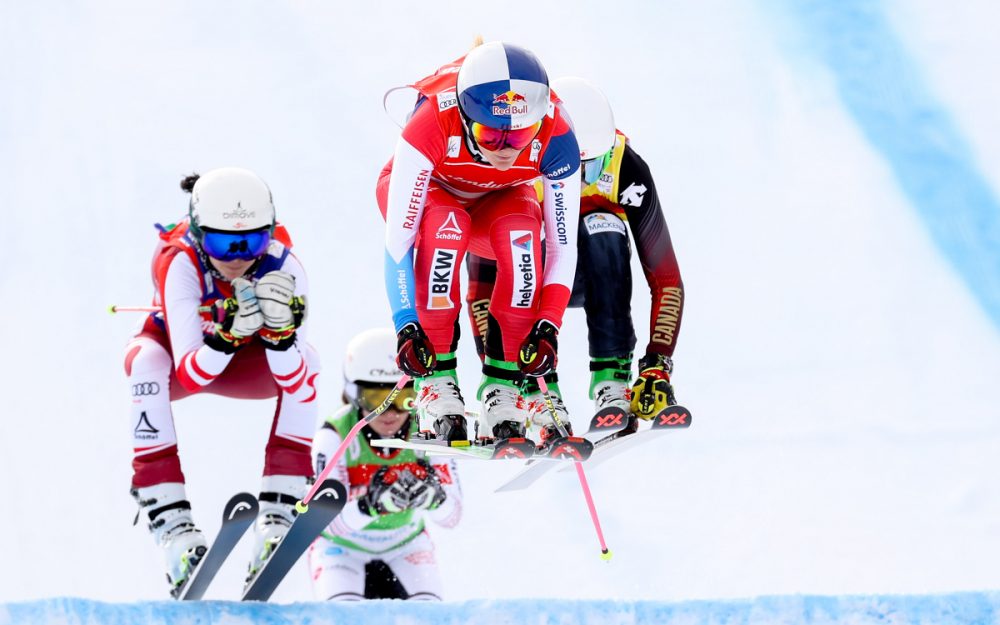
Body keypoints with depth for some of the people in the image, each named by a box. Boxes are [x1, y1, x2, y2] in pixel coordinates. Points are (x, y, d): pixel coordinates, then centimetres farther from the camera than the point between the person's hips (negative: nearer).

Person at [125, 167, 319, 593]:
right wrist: (229, 333, -57)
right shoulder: (179, 262, -35)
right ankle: (172, 523, -36)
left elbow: (296, 382, -33)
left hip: (243, 362, 2)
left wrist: (279, 329, -52)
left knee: (304, 359, -28)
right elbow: (189, 377, -40)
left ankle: (277, 514, -26)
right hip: (178, 352, -2)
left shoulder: (283, 266, -30)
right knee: (147, 361, -35)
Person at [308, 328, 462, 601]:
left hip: (405, 545, 2)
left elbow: (451, 516, -24)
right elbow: (331, 522, -34)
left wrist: (434, 498, -48)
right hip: (342, 547, -2)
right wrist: (370, 504, -54)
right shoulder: (334, 437, -27)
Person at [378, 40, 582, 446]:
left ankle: (504, 381, -24)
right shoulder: (432, 124, -40)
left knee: (522, 231, -33)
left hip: (496, 201, 2)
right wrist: (406, 326, -42)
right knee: (446, 224, -37)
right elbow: (398, 238, -37)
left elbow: (563, 246, -23)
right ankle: (436, 378, -28)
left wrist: (548, 326, -32)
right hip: (425, 191, -2)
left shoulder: (555, 137, -32)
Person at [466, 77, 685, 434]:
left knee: (604, 230, -32)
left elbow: (666, 280, -18)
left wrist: (657, 366, -26)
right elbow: (480, 286, -24)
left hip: (595, 277, 1)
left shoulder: (625, 168, -24)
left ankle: (612, 380, -31)